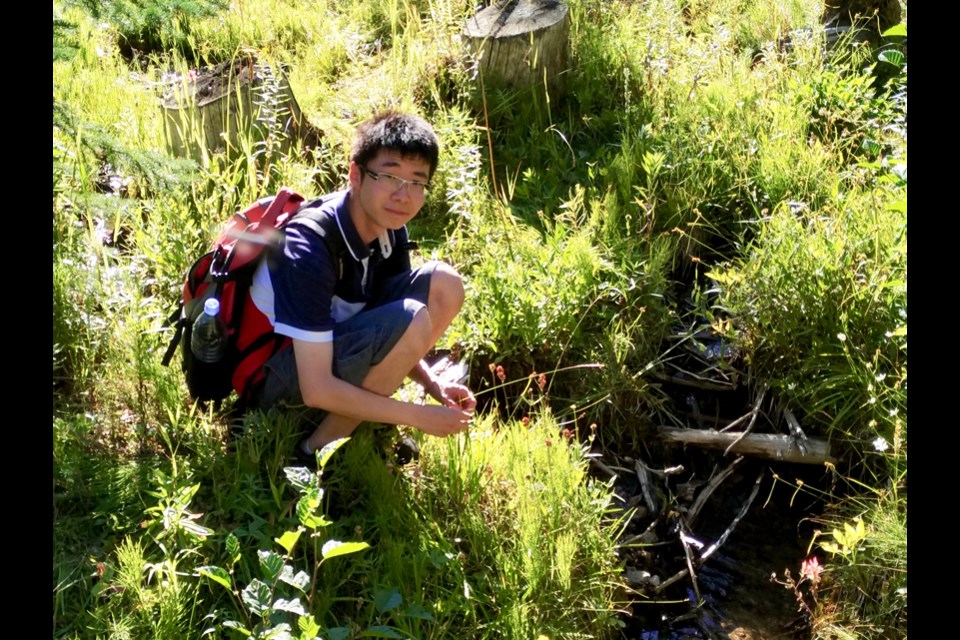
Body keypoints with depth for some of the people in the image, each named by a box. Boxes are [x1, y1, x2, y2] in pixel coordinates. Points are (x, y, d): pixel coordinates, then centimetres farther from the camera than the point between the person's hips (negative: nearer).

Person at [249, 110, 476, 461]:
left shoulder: (388, 229, -6)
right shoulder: (309, 249, -30)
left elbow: (392, 338, 6)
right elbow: (316, 389, -31)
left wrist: (432, 382, -12)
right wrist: (420, 416, -26)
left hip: (333, 347, 8)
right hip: (276, 376, -7)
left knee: (443, 283, -8)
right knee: (408, 322, -31)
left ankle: (358, 410, 0)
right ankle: (318, 450, -11)